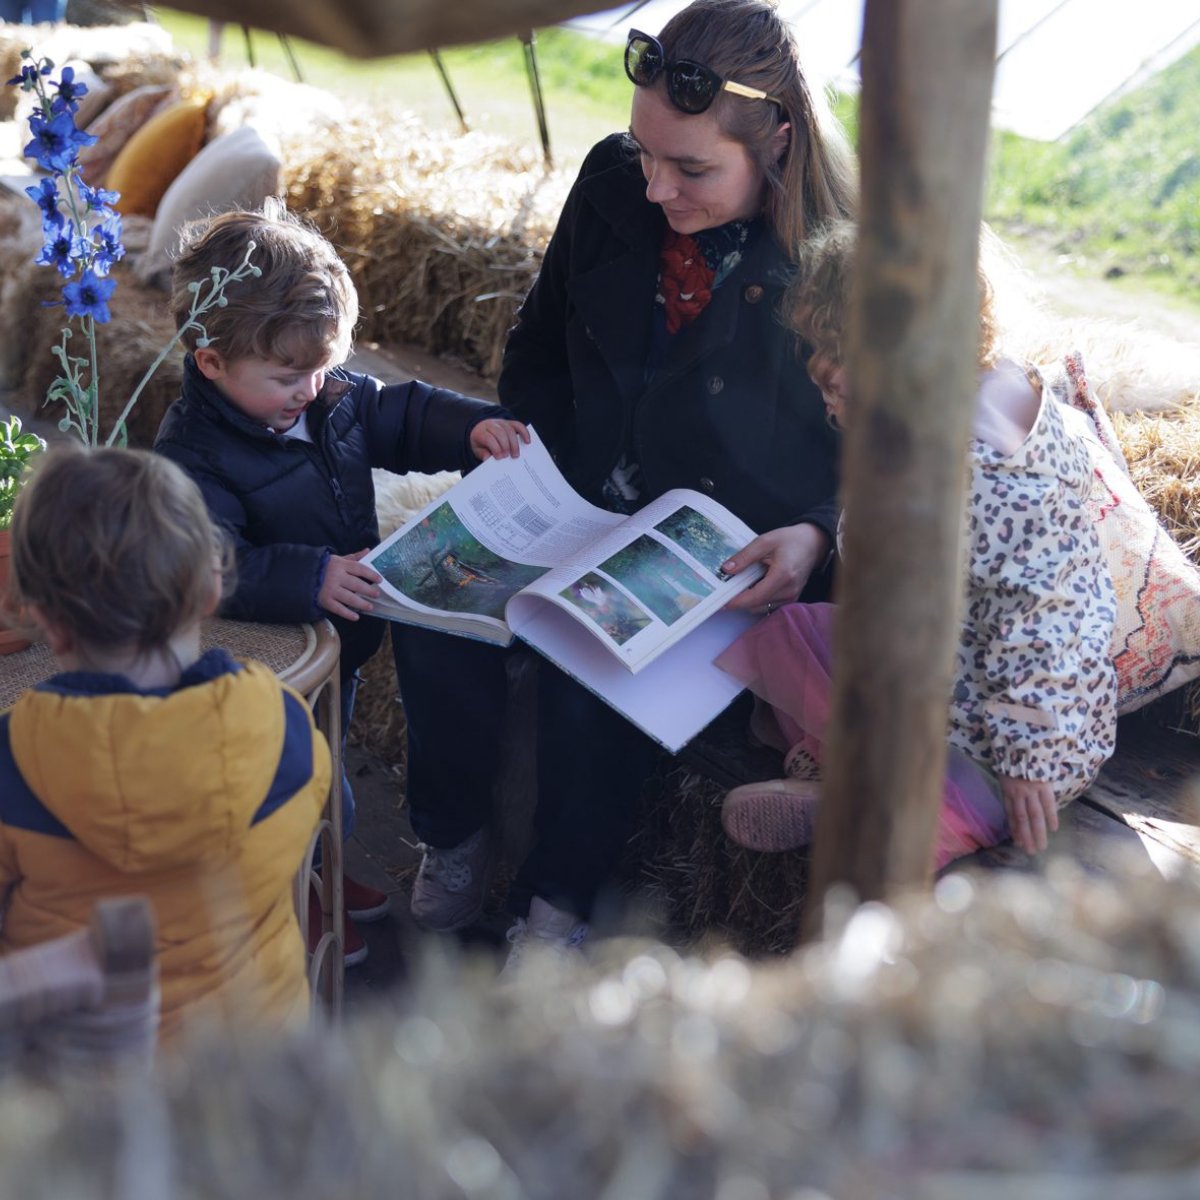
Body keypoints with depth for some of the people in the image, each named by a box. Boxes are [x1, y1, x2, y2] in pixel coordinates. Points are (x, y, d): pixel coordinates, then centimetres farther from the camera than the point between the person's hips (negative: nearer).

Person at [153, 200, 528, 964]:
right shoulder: (193, 454, -30)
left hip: (340, 640, 8)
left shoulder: (331, 395, -6)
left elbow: (401, 415, 10)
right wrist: (310, 579, -51)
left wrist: (473, 428, -7)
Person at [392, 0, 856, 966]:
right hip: (583, 509, 5)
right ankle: (456, 839, 8)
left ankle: (562, 902, -1)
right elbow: (541, 347, 15)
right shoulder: (613, 183, -1)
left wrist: (819, 533, -23)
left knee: (596, 668, -29)